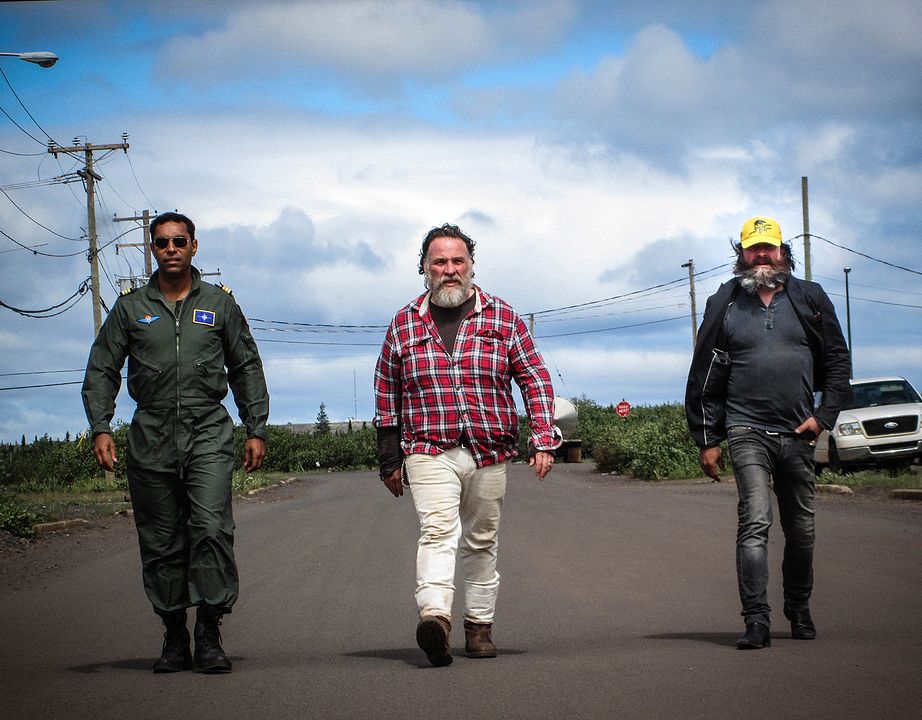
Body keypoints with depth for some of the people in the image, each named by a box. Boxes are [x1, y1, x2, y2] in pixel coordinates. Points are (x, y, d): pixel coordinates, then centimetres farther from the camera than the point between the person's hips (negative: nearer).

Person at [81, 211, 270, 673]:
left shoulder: (219, 303, 12)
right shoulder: (131, 308, 12)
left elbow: (247, 370, 16)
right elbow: (101, 371, 10)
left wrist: (256, 430, 9)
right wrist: (100, 428, -3)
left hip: (209, 433, -1)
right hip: (151, 439, 1)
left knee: (211, 528, -17)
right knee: (161, 543, 2)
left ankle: (209, 635, -13)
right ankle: (174, 639, 10)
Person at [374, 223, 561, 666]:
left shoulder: (502, 319, 7)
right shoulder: (404, 324, 8)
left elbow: (536, 380, 8)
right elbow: (386, 395, 14)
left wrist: (543, 440, -3)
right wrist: (390, 460, 12)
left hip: (490, 452, 2)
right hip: (428, 451, -2)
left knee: (481, 542, 10)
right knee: (438, 531, -21)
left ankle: (479, 626, 21)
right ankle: (435, 616, -37)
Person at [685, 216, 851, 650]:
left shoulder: (810, 299, 8)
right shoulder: (724, 304, 6)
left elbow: (838, 361, 12)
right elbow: (704, 377, 8)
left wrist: (824, 415, 0)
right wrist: (707, 440, 5)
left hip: (799, 434, 2)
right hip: (747, 430, -2)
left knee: (801, 529, 10)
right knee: (755, 520, -17)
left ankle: (799, 612, 28)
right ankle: (757, 621, -20)